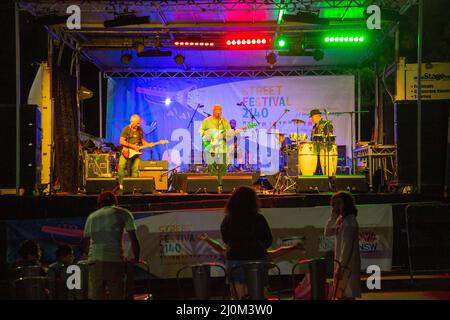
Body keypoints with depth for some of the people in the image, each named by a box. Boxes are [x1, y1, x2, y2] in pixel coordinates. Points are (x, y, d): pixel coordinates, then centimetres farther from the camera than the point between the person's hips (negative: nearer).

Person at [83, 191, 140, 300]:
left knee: (95, 296, 4)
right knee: (116, 296, 0)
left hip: (94, 260, 3)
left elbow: (86, 243, 23)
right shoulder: (123, 213, 12)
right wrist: (136, 258, 18)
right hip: (115, 259, -3)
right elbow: (133, 239, 6)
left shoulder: (92, 216, 21)